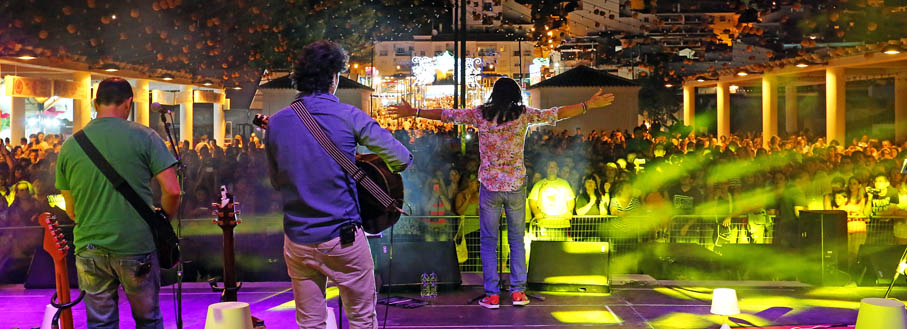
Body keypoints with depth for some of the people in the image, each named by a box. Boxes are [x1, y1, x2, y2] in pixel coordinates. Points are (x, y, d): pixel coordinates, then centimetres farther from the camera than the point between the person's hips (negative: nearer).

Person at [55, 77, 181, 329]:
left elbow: (71, 210, 9)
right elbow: (172, 191, -12)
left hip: (89, 249, 2)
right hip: (137, 247, -2)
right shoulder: (144, 137, -7)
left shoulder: (70, 146, 3)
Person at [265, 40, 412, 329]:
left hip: (297, 240, 4)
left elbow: (276, 182, 12)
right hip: (342, 238, -3)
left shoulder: (275, 123, 1)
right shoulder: (348, 116, -9)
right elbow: (401, 159, -9)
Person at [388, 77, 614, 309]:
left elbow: (446, 114, 2)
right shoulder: (523, 115, -3)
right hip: (516, 186, 0)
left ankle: (492, 295, 5)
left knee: (489, 242, 7)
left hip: (489, 187, 0)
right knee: (517, 240, 12)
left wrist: (412, 112, 12)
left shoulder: (480, 115, -3)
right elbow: (556, 113, 1)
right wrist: (589, 105, 10)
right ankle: (518, 292, 11)